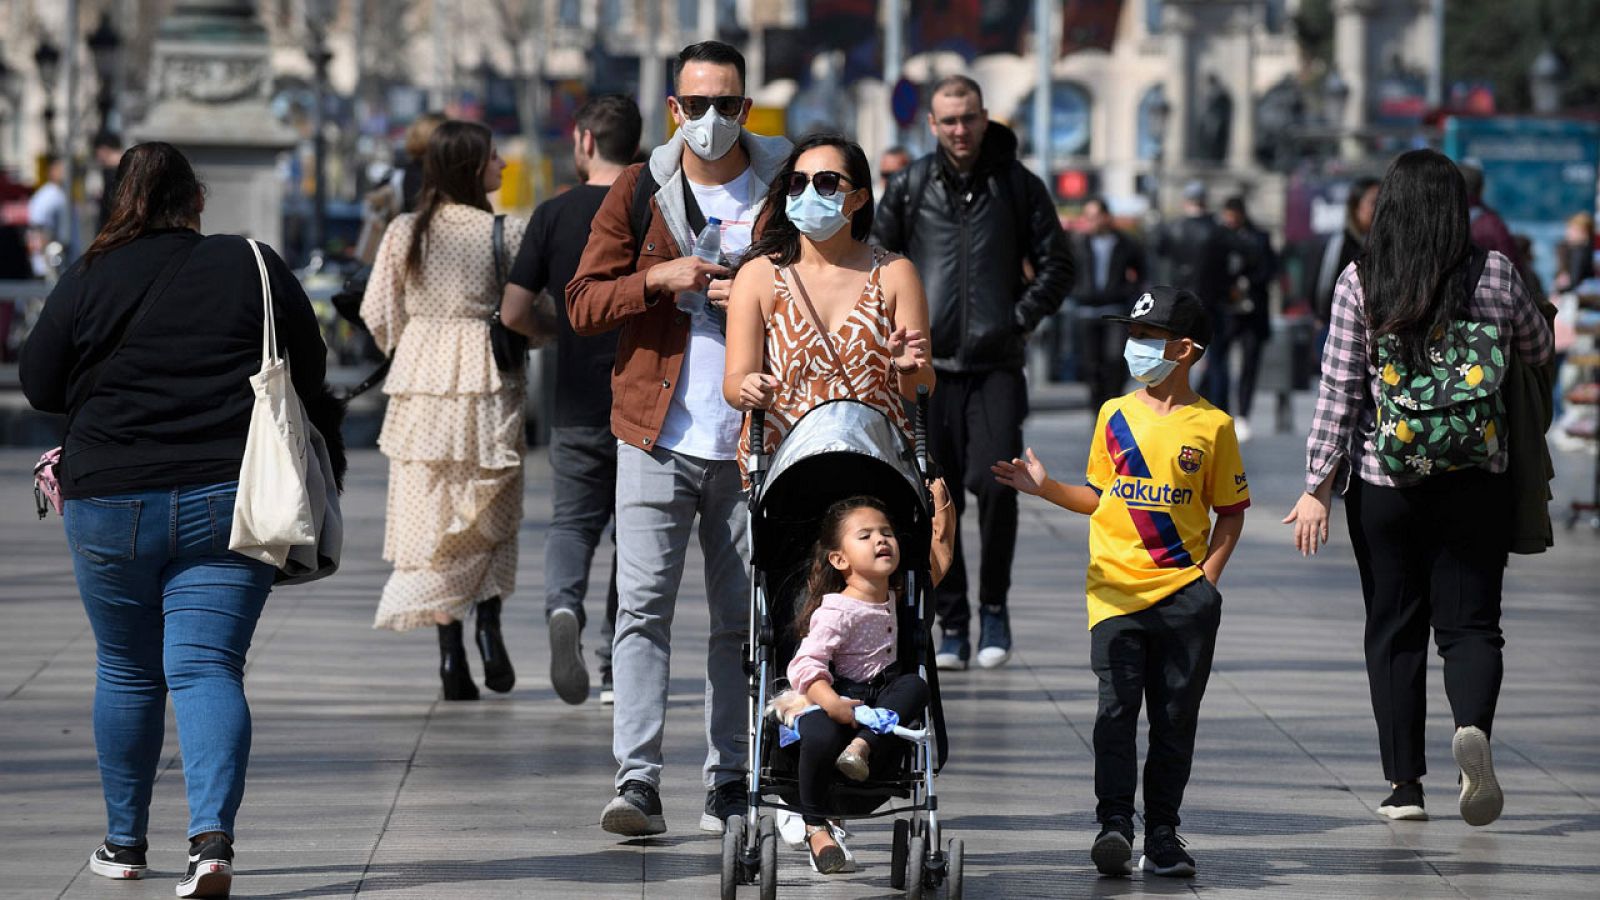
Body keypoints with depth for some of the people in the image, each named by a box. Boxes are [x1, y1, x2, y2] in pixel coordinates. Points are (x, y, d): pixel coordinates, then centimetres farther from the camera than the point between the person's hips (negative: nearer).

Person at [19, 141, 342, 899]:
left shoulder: (90, 279, -2)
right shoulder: (255, 267, 2)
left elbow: (39, 385, 6)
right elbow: (310, 381, 7)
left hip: (112, 501, 0)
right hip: (230, 500, 0)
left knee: (127, 671, 15)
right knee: (207, 667, -4)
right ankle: (212, 836, -22)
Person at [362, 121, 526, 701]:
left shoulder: (404, 232, 1)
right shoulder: (507, 233, -6)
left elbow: (378, 315, 3)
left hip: (420, 382, 2)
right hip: (487, 383, -2)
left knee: (430, 519, 5)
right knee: (488, 516, 14)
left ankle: (451, 654, -2)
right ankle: (488, 620, -7)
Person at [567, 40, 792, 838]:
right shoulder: (640, 191, 6)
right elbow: (583, 303, 4)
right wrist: (656, 278, -13)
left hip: (752, 441, 1)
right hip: (657, 437, -1)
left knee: (743, 618, 5)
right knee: (643, 606, -9)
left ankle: (730, 785, 13)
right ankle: (637, 783, -13)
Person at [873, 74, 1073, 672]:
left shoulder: (1018, 185, 6)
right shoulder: (910, 187, 7)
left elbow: (1056, 266, 11)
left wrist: (1023, 317, -1)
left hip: (997, 365, -1)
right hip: (929, 367, 1)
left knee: (995, 483, -16)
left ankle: (994, 606, 3)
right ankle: (952, 625, 9)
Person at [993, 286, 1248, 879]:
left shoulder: (1212, 426, 2)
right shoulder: (1116, 415, 9)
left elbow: (1230, 512, 7)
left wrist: (1207, 578, -3)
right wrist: (1045, 489, 3)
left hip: (1184, 592, -1)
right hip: (1117, 589, 1)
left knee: (1175, 715, 2)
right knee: (1117, 704, -10)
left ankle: (1162, 833, 9)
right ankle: (1114, 825, -13)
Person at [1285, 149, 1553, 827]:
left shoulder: (1360, 283, -6)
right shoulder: (1496, 275, -3)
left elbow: (1338, 391, -5)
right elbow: (1538, 352, 13)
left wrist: (1319, 488, -1)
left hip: (1382, 485, 0)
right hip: (1477, 484, 0)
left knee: (1394, 630, 11)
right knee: (1469, 624, 5)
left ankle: (1404, 782, 10)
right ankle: (1473, 726, -24)